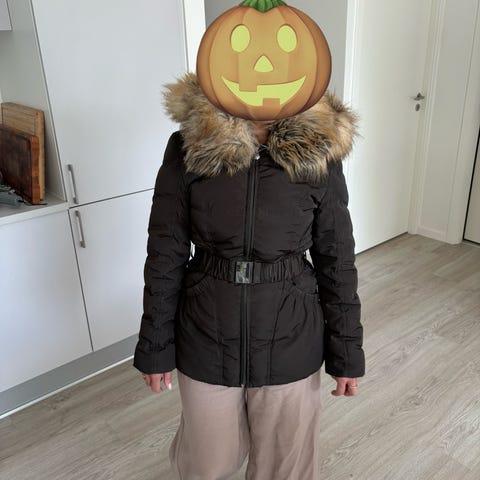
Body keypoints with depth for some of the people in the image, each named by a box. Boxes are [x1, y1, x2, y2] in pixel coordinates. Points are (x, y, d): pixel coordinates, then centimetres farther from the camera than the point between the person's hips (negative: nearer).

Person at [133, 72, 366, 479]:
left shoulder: (319, 148, -9)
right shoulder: (188, 145, -10)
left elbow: (337, 259, -3)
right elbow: (165, 254, -5)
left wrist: (347, 350, 0)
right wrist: (155, 345, -2)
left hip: (289, 341, 0)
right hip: (206, 337, 1)